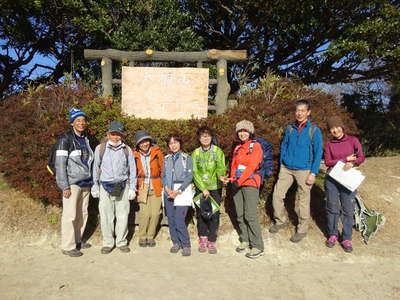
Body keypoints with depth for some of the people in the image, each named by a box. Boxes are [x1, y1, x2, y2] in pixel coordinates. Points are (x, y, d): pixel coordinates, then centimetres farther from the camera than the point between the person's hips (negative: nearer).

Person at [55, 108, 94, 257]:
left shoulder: (85, 139, 14)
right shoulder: (65, 139, -7)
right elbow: (60, 164, -11)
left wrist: (91, 181, 14)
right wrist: (64, 186, -14)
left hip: (85, 183, 6)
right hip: (72, 183, -6)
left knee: (82, 214, 11)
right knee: (70, 215, -2)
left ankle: (78, 240, 25)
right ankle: (68, 246, 8)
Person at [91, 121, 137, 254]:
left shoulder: (127, 149, 6)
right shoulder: (100, 148, 3)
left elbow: (132, 169, 8)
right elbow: (96, 168, 8)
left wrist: (132, 188, 4)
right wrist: (95, 186, 7)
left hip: (122, 186, 1)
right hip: (105, 186, -1)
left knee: (122, 215, 4)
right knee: (106, 216, 2)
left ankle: (121, 242, 18)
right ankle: (107, 243, 16)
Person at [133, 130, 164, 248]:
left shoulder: (157, 152, -3)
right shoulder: (135, 155, -1)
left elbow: (162, 168, 5)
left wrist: (163, 184, 3)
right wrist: (135, 186, 7)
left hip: (156, 187, 1)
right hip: (142, 188, 0)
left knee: (155, 213, -1)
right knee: (145, 213, -10)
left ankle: (150, 236, 20)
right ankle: (142, 237, 12)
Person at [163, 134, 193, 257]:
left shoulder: (187, 158, 3)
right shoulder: (166, 159, 14)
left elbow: (189, 177, -3)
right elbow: (164, 176, 11)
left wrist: (178, 191, -12)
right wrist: (167, 188, -7)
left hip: (182, 192, -4)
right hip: (169, 192, 4)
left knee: (179, 220, -12)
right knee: (171, 220, 5)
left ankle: (186, 245, 1)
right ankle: (176, 243, 20)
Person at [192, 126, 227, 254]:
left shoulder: (218, 151, 1)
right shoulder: (195, 153, 4)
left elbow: (221, 167, -9)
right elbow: (195, 172, -2)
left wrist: (221, 176, -32)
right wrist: (203, 188, -10)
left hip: (215, 187, -1)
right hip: (200, 188, 1)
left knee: (214, 215, 0)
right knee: (201, 214, 3)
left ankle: (212, 242, 13)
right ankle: (203, 239, 20)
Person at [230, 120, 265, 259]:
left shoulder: (255, 146, -2)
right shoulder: (237, 148, 17)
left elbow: (252, 166, -12)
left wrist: (240, 180, -17)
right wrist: (233, 178, -1)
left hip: (250, 184, -6)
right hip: (237, 184, 6)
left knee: (250, 215, -10)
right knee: (240, 215, 8)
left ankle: (258, 247, -3)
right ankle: (245, 240, 22)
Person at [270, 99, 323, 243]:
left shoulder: (314, 130, -6)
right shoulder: (290, 128, 5)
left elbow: (318, 153, -6)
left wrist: (313, 173, -11)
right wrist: (282, 165, 10)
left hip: (304, 170, -4)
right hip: (286, 169, 4)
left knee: (303, 201, 6)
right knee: (277, 195, 3)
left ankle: (302, 230, 22)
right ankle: (281, 221, 25)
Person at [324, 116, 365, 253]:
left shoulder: (353, 140, 2)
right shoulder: (329, 144, 2)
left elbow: (361, 157, 2)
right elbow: (327, 161, -4)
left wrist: (352, 163, -17)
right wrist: (345, 159, -11)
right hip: (331, 179, 1)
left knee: (348, 209, 1)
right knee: (332, 207, 6)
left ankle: (347, 238, 12)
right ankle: (332, 235, 19)